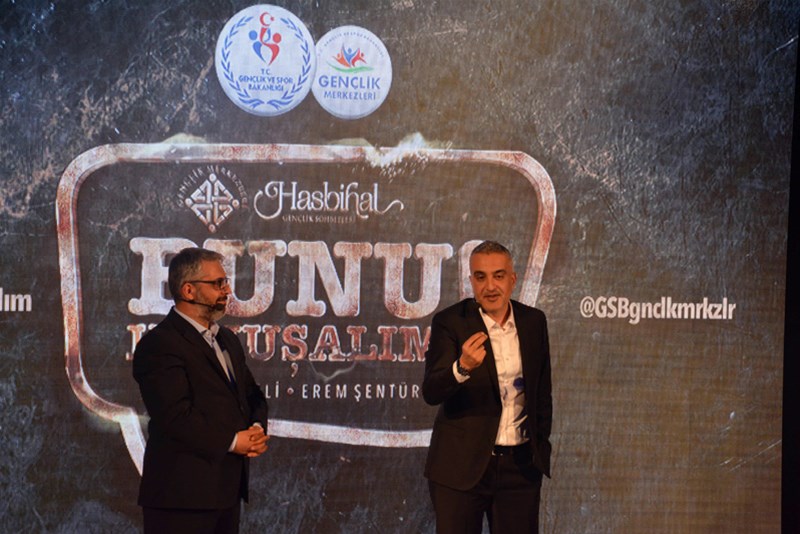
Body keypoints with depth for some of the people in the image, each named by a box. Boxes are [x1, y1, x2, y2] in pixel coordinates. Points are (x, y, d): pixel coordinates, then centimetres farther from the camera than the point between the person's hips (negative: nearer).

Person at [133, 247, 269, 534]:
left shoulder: (227, 339, 19)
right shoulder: (159, 344, -12)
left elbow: (252, 394, 21)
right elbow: (175, 416, -20)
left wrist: (257, 429, -1)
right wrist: (231, 441, -15)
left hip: (227, 488, 9)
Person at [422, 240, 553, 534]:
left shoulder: (533, 321, 4)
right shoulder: (449, 322, -9)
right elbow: (431, 392, -20)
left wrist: (541, 444, 12)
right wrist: (462, 367, -38)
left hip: (520, 464, 3)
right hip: (461, 465, -3)